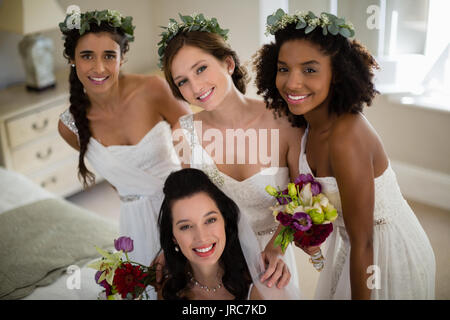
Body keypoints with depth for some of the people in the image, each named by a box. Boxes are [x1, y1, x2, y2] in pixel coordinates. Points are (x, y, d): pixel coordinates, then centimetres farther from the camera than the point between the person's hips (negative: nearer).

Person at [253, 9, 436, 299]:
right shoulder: (311, 121, -8)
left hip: (389, 254, -7)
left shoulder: (346, 138, -33)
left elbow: (363, 244, -27)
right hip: (349, 244, 8)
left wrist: (360, 297, -20)